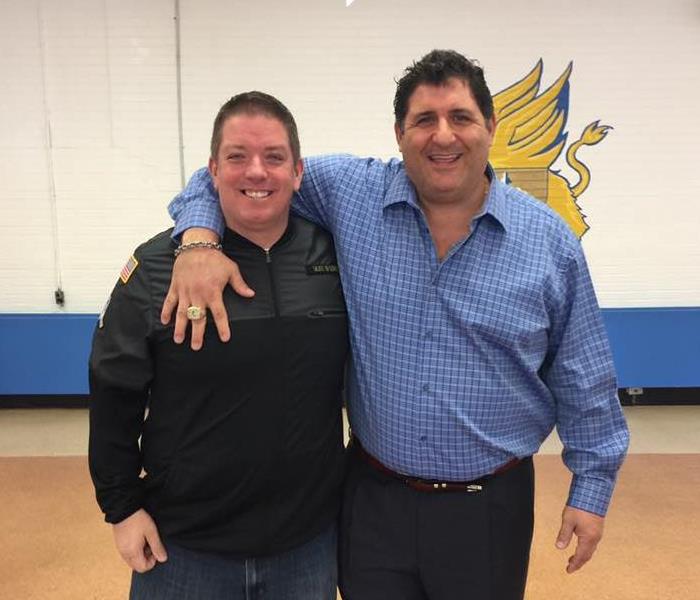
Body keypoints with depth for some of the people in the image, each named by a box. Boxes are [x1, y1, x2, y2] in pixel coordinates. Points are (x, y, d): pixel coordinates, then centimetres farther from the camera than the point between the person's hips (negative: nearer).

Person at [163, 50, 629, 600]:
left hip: (491, 506, 1)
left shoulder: (550, 241, -5)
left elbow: (584, 381, 3)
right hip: (374, 497, 0)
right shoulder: (348, 193, -8)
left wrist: (592, 488, 5)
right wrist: (198, 238, -20)